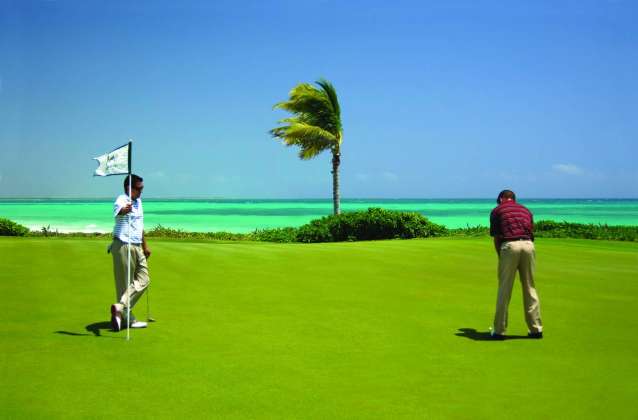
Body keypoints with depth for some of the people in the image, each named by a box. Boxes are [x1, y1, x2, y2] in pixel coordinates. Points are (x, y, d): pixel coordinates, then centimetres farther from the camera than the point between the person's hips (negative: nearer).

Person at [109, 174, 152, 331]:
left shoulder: (138, 202, 14)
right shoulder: (122, 200, -13)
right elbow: (118, 210, -39)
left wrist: (145, 245, 29)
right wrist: (124, 209, -62)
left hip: (137, 247, 9)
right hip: (123, 246, -9)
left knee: (143, 280, 2)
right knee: (125, 283, -1)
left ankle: (120, 307, 1)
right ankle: (127, 319, 4)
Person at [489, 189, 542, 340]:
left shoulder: (497, 210, 14)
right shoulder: (525, 210, 25)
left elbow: (496, 238, 10)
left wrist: (500, 256, 20)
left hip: (510, 245, -3)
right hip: (528, 245, 3)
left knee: (504, 290, 3)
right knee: (530, 287, 12)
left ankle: (499, 330, 8)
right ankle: (536, 328, 15)